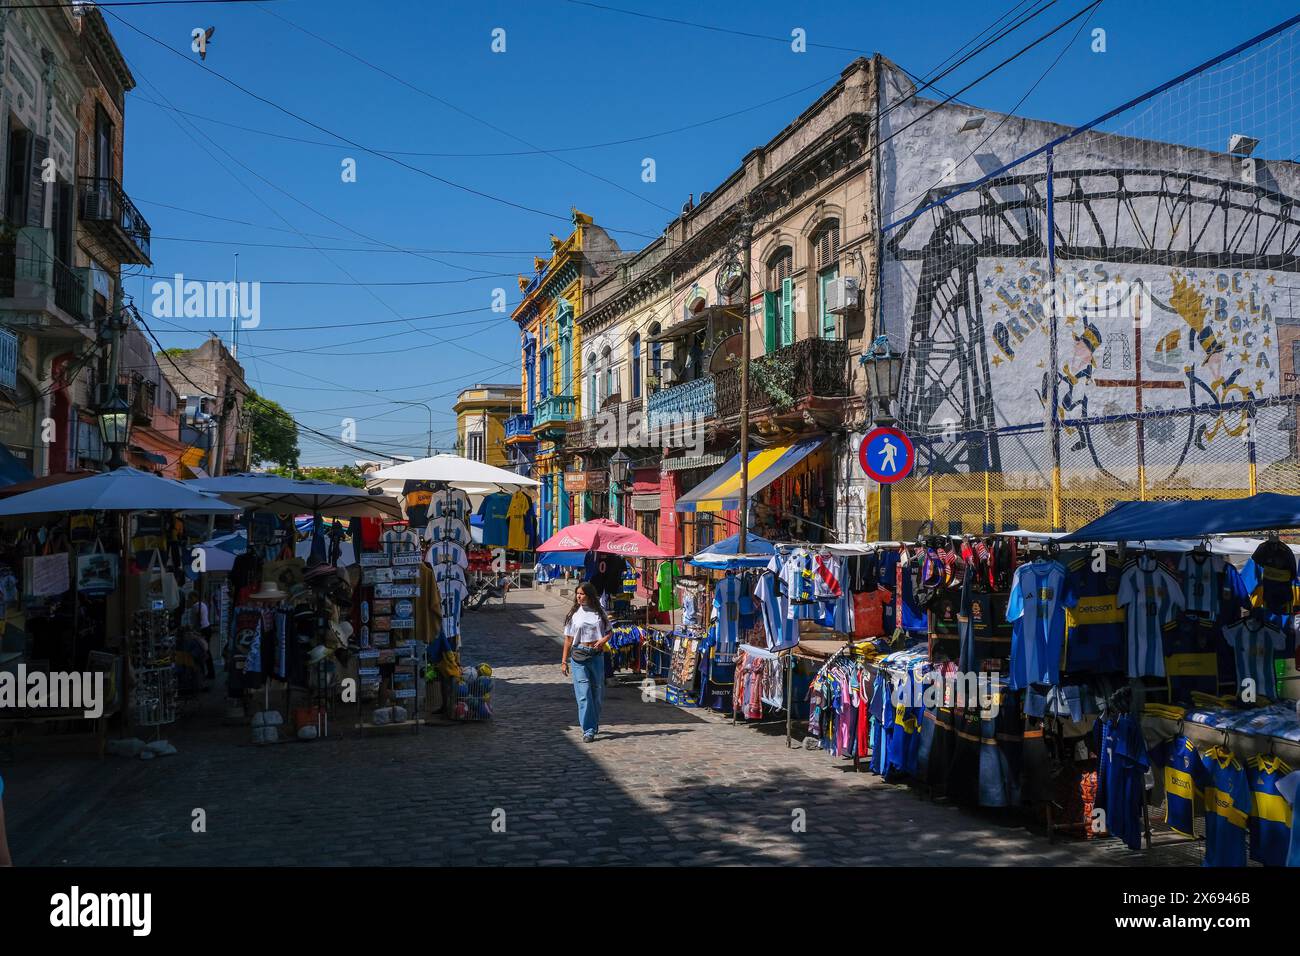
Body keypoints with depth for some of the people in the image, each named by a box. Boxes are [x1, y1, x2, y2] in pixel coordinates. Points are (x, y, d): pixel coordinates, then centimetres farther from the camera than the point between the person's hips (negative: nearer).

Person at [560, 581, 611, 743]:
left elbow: (608, 632, 13)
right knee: (584, 693, -8)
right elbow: (568, 639, 5)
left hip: (596, 655, 2)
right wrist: (564, 661, 2)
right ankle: (588, 730, -7)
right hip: (579, 656, -2)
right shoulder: (573, 614, 4)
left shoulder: (599, 612, 7)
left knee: (597, 691, 9)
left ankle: (594, 724, 28)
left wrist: (602, 640, -10)